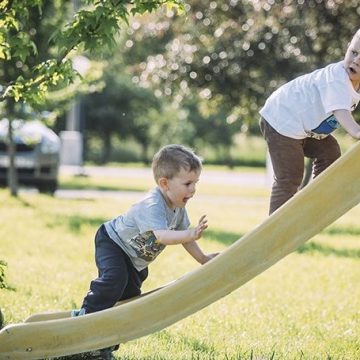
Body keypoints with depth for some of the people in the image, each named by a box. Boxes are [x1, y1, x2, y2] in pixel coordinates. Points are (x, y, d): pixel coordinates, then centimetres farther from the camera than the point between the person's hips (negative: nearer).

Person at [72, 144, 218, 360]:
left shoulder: (178, 208, -9)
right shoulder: (152, 206, -38)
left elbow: (183, 237, 5)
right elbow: (161, 236, -53)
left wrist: (203, 259, 1)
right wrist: (190, 235, -66)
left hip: (135, 261, 9)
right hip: (112, 243, -9)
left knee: (130, 294, 7)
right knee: (115, 279, -34)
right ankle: (87, 314, -22)